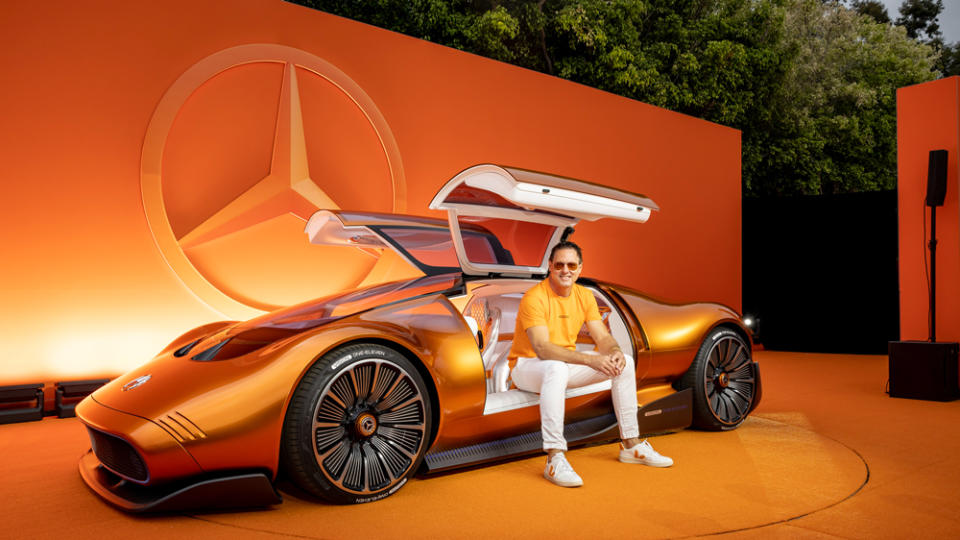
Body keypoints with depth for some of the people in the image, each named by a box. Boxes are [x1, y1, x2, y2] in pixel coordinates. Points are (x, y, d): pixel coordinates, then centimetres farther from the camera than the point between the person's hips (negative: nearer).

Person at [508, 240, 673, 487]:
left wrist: (615, 352, -25)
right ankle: (554, 460, -38)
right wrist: (590, 360, -40)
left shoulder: (584, 295, 1)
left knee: (624, 362, -4)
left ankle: (631, 445, 6)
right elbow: (542, 348, -32)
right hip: (528, 365, -7)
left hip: (566, 364, 7)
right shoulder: (534, 298, -22)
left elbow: (603, 337, 0)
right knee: (557, 369, -41)